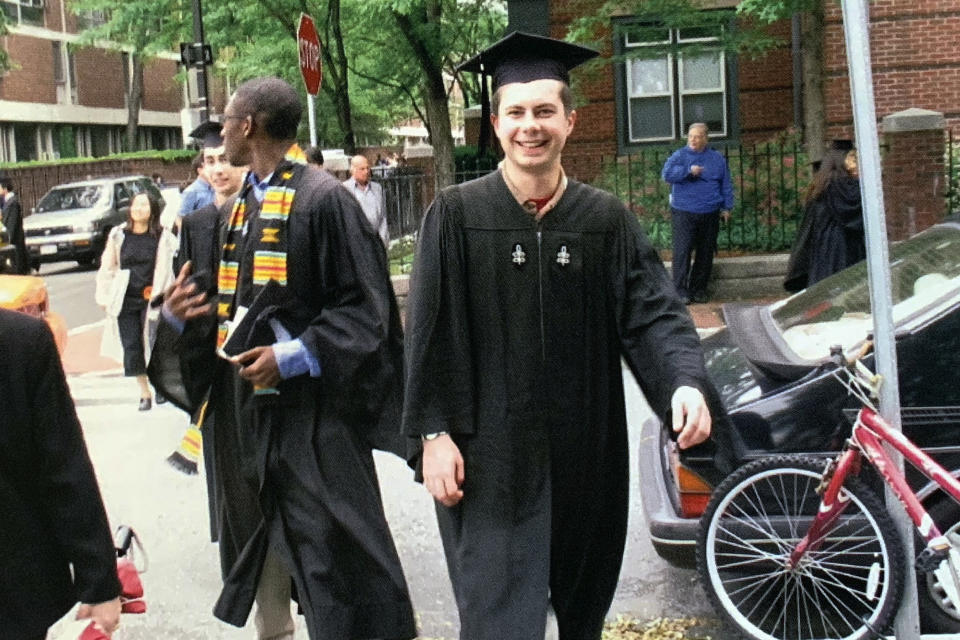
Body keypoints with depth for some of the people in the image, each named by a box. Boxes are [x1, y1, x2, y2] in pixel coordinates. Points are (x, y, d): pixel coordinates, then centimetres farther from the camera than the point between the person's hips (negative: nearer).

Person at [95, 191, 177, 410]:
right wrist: (104, 297, 7)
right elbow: (107, 268, 10)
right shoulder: (118, 235, 6)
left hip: (150, 299, -3)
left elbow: (163, 270, -2)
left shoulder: (162, 237, -1)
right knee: (131, 346, 1)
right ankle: (144, 393, 12)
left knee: (155, 343, -2)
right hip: (125, 300, 3)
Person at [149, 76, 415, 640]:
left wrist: (294, 356, -22)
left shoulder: (323, 200, -12)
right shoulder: (239, 208, 13)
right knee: (258, 534, 16)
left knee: (331, 542, -3)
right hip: (247, 405, 8)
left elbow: (364, 307, -14)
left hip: (312, 405, -8)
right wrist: (180, 316, 0)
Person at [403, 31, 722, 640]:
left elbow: (654, 313, -4)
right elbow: (430, 332, -4)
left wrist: (686, 383, -23)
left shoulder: (607, 219, 2)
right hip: (490, 452, -3)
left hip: (588, 452, 3)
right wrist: (435, 433, -9)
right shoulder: (456, 214, -4)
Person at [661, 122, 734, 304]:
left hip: (710, 214, 3)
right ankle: (680, 289, -5)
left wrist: (727, 207, 10)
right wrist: (688, 171, -21)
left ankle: (699, 289, 16)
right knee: (682, 251, -9)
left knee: (706, 253, 6)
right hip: (684, 213, -3)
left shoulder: (717, 158, 12)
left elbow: (726, 185, 15)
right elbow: (666, 173, -12)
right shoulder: (679, 156, 3)